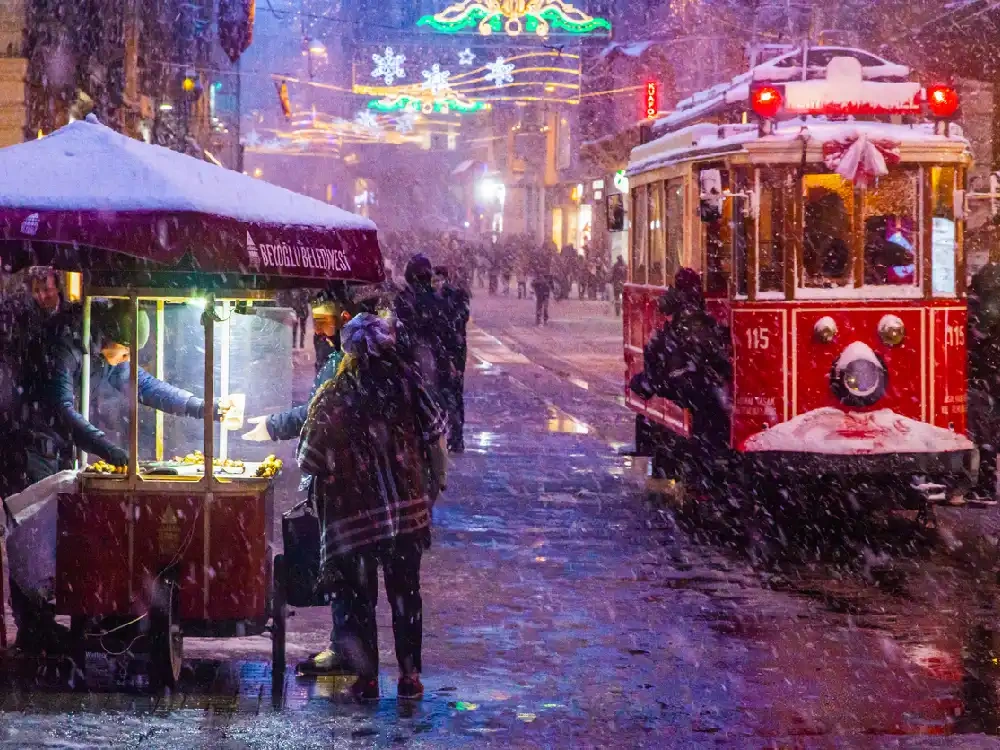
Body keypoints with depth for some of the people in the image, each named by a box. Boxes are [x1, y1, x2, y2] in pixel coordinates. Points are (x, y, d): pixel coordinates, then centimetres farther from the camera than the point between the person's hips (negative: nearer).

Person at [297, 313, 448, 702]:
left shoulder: (330, 398, -6)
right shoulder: (406, 381, -4)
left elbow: (310, 463, -2)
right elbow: (436, 435, 0)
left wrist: (311, 487, 18)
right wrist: (439, 480, 14)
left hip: (352, 516, -2)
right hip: (408, 510, 2)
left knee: (358, 597, 12)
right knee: (405, 593, 14)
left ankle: (367, 678, 11)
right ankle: (410, 676, 17)